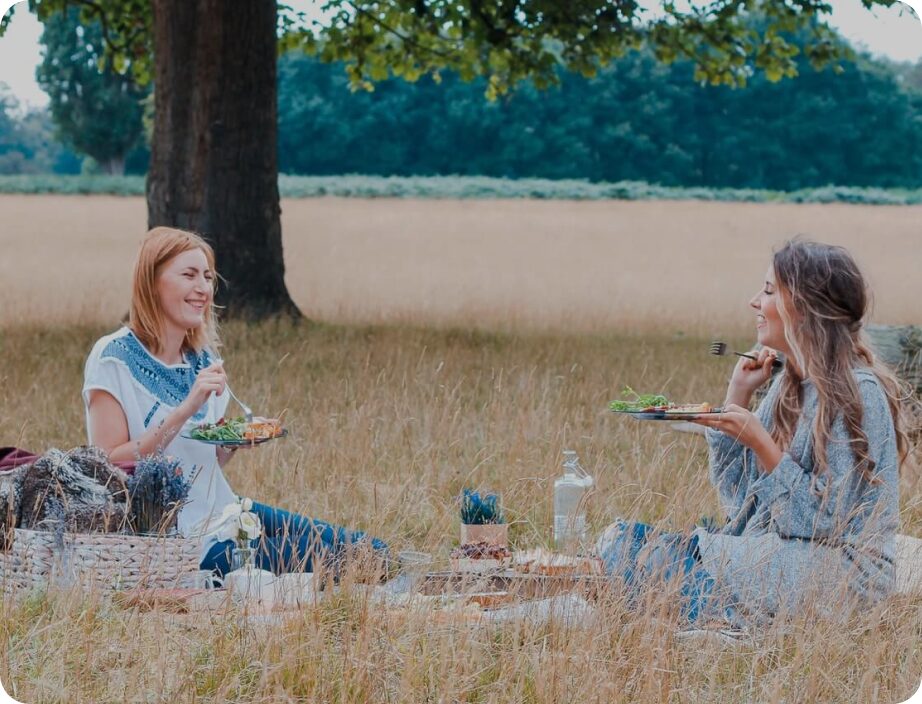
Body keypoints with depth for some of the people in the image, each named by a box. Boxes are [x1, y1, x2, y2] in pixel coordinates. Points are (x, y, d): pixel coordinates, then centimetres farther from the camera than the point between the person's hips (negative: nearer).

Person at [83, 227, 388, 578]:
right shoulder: (113, 360, -10)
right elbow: (109, 466, -17)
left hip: (220, 514, 8)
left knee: (368, 550, -7)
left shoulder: (203, 360, 11)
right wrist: (184, 411, -23)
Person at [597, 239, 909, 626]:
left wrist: (760, 442, -21)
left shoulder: (857, 394, -15)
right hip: (772, 551, 8)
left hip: (837, 575, -8)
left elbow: (825, 521, -17)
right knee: (623, 539, -8)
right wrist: (737, 397, 4)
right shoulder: (788, 384, 11)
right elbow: (739, 500, 9)